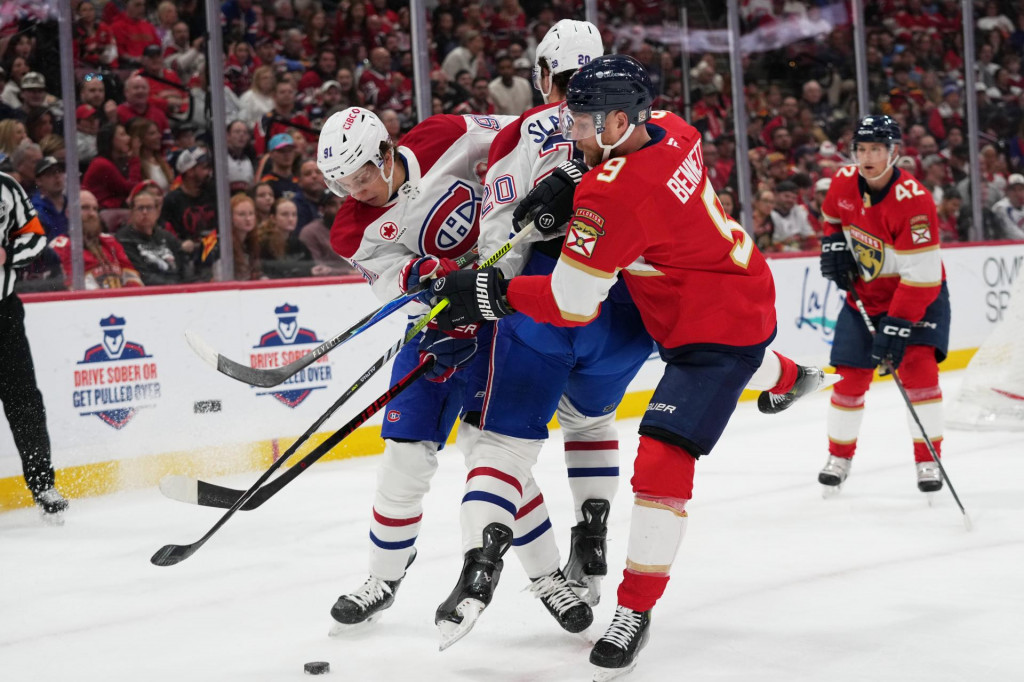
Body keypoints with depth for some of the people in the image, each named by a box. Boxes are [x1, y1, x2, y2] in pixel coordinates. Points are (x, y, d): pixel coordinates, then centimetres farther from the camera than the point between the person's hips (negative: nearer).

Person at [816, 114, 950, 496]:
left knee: (917, 366, -20)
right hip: (864, 293, 5)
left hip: (919, 295, -5)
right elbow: (832, 217, 17)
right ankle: (839, 457, 21)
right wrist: (833, 247, -3)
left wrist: (896, 328, -33)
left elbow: (921, 277, -31)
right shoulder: (844, 182, -10)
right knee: (850, 375, 1)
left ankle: (928, 462, -8)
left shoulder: (913, 200, -29)